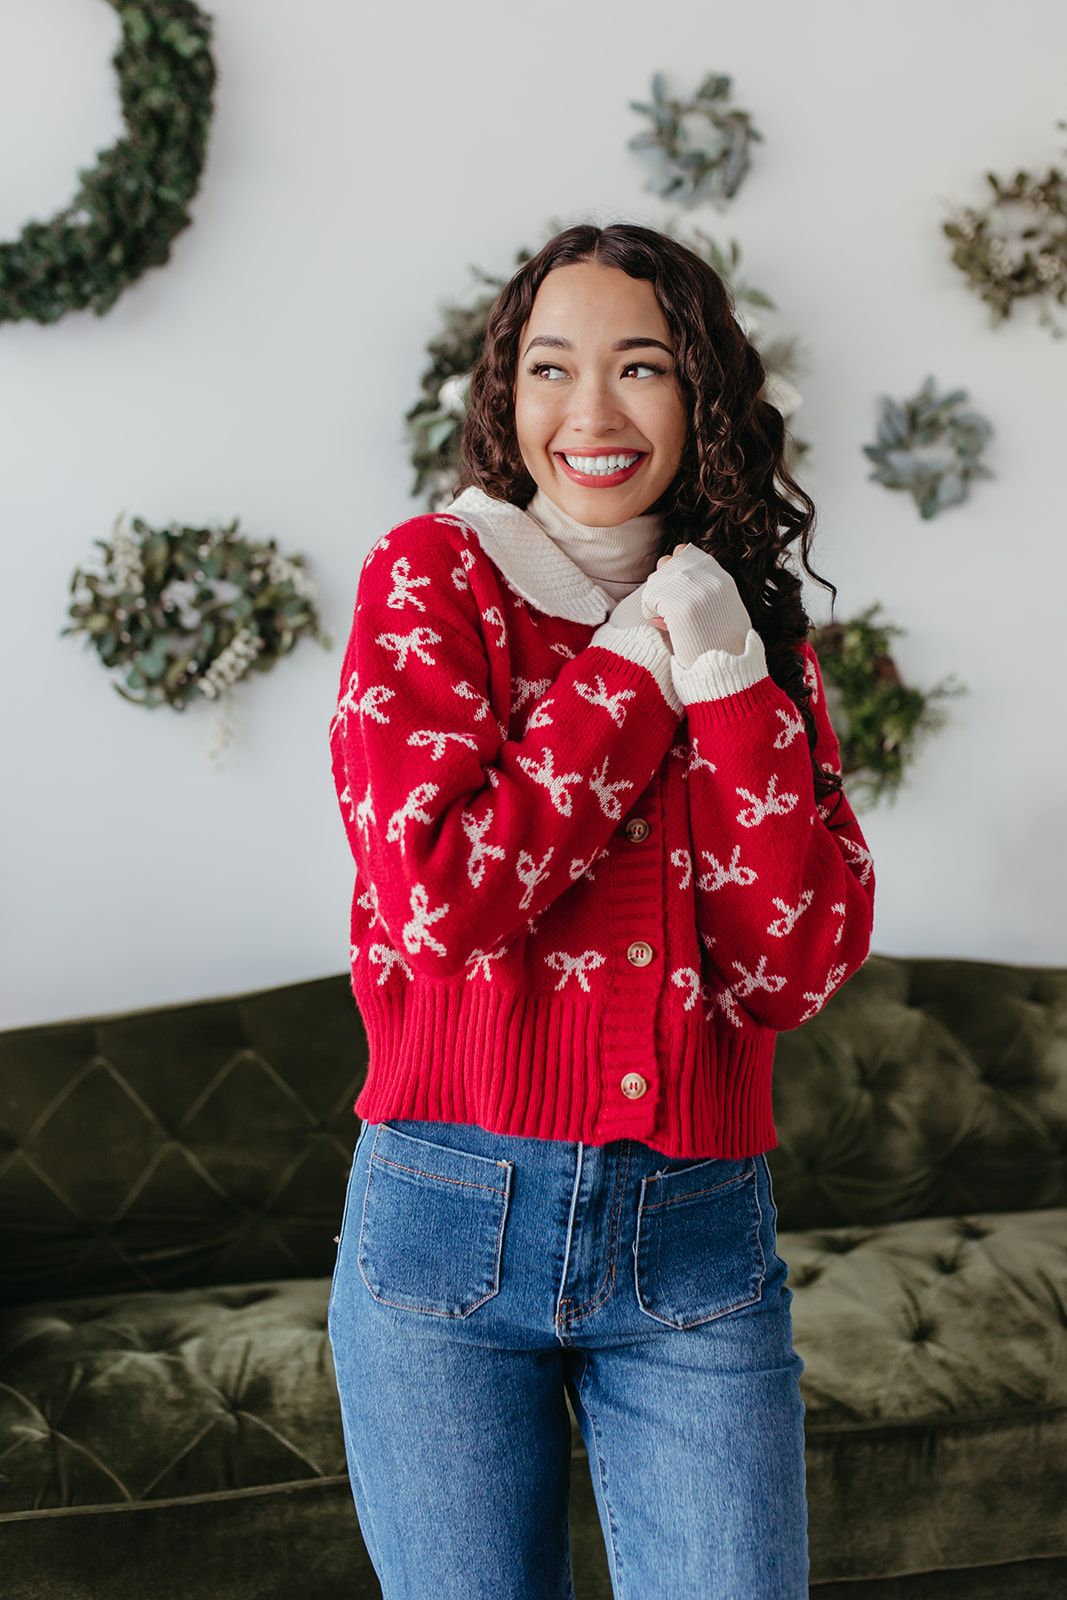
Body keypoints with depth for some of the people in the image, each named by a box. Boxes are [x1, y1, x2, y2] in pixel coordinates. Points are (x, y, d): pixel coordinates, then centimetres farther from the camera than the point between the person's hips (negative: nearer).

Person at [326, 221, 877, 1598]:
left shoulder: (756, 629, 8)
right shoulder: (430, 577, 0)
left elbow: (800, 971, -2)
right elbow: (436, 903, -14)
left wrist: (726, 682, -10)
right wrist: (632, 671, -9)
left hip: (698, 1238, 2)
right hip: (451, 1216, -2)